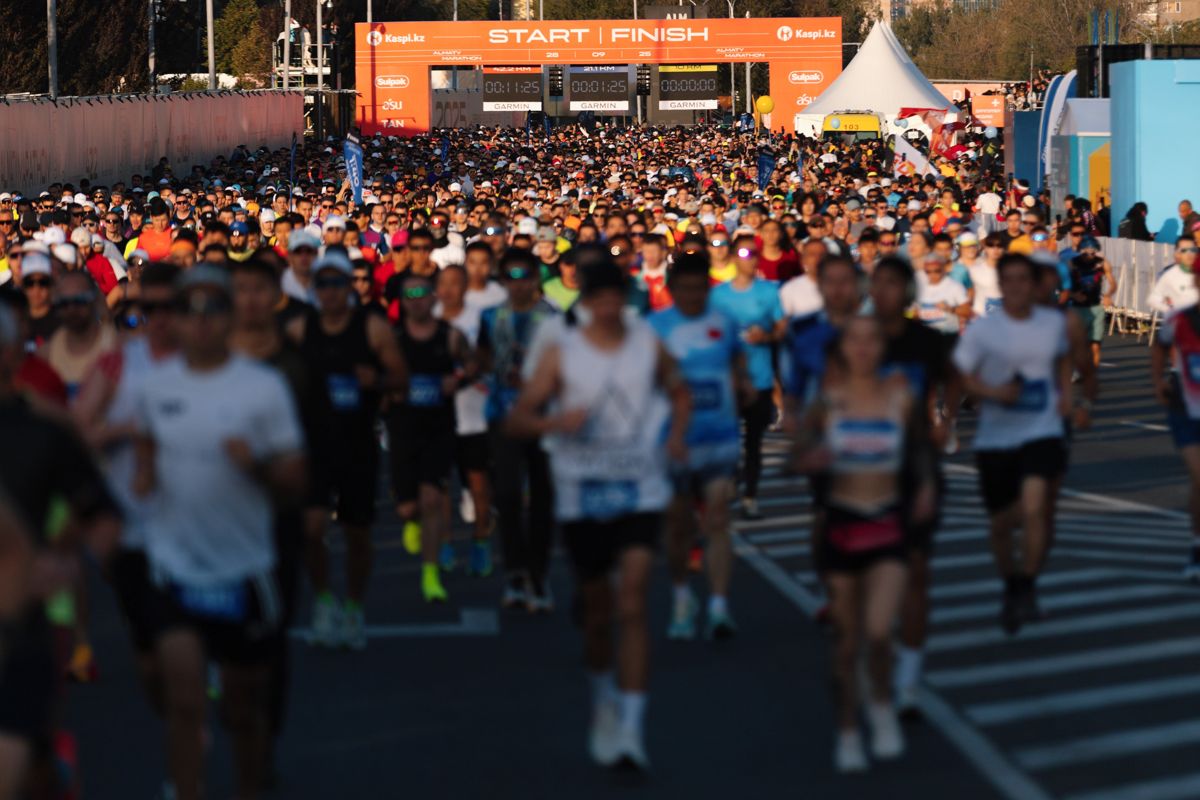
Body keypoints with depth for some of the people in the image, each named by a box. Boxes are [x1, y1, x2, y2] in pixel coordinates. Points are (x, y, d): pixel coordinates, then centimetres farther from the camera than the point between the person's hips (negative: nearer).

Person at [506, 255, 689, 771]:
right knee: (597, 612, 11)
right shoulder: (561, 354, -2)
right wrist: (555, 422, -24)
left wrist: (677, 434, 2)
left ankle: (630, 728, -16)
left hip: (640, 492, 0)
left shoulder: (648, 345, 3)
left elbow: (678, 391, 21)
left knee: (632, 606, -14)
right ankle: (603, 694, 39)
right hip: (582, 495, 0)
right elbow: (517, 419, -3)